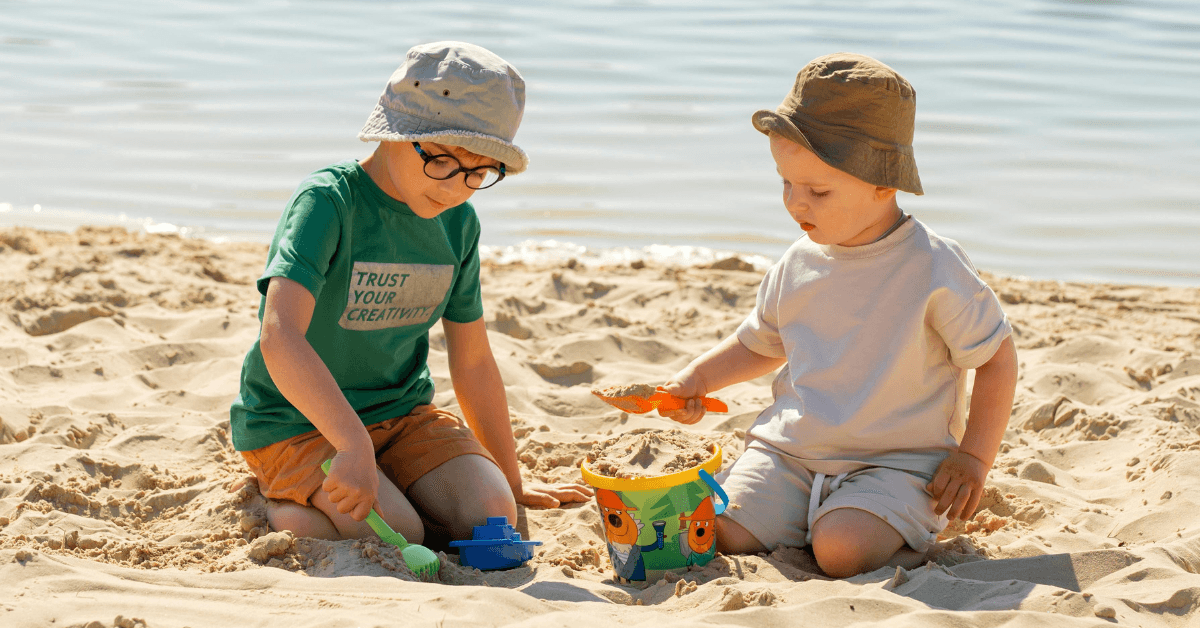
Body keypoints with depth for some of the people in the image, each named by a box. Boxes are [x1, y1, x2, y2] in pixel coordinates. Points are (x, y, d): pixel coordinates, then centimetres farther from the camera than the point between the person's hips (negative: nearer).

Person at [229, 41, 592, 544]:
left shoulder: (459, 224, 1)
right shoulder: (328, 202, -21)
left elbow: (473, 361, 11)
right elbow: (280, 338, -35)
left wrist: (512, 484, 16)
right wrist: (354, 445, -45)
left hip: (401, 412, 7)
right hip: (297, 422, -6)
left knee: (491, 515, -14)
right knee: (395, 538, -25)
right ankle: (278, 509, 3)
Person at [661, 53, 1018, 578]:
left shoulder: (934, 269, -12)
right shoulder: (797, 265, 4)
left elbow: (996, 358, -3)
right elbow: (760, 344, 23)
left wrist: (973, 458, -6)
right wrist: (698, 376, 7)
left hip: (896, 461, -4)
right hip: (789, 452, 5)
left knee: (842, 550, -31)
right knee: (720, 532, -16)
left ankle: (906, 532, 1)